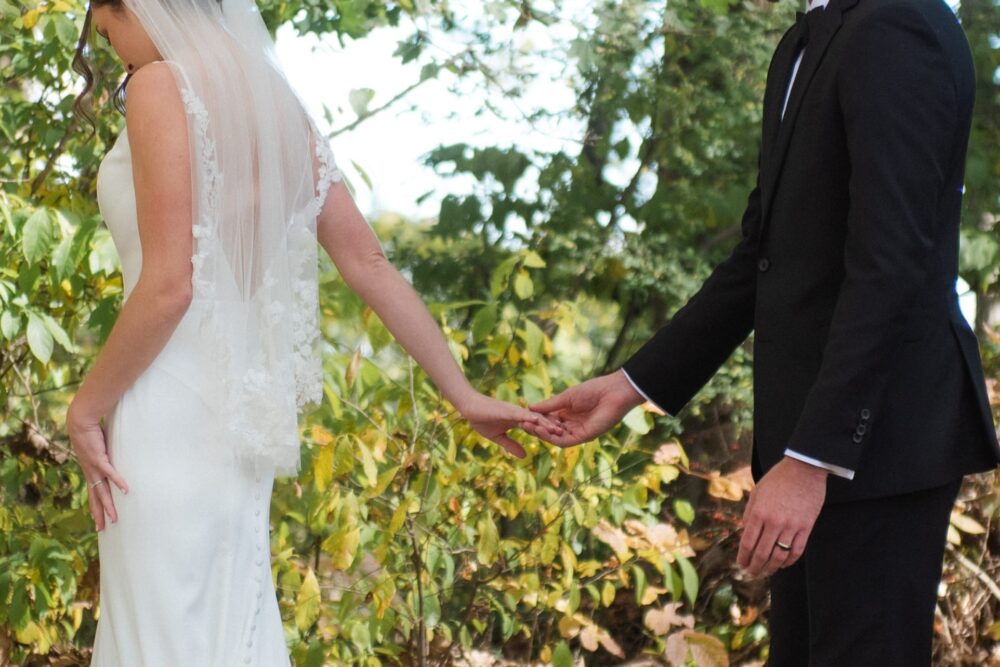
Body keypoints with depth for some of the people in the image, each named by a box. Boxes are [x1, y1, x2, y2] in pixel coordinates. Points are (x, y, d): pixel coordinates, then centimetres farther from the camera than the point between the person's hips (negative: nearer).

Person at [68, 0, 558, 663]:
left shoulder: (163, 86, -12)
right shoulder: (276, 102, 11)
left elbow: (168, 286, -18)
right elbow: (369, 264, 11)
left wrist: (86, 408, -7)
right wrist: (463, 394, 14)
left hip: (172, 413, -8)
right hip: (240, 417, 8)